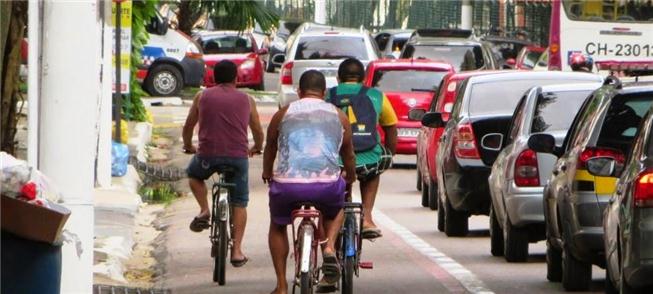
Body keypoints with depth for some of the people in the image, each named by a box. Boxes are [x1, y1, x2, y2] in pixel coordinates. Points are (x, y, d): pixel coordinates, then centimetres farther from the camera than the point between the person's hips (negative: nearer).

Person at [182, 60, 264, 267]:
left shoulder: (203, 97, 11)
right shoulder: (246, 100, 13)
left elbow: (188, 126, 21)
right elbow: (258, 131, 21)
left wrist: (188, 146, 40)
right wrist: (257, 148, 43)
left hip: (208, 154, 0)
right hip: (238, 156, 0)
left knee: (194, 173, 32)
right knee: (239, 203, 12)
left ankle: (204, 211, 11)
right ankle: (237, 251, 6)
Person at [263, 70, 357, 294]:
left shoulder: (283, 114, 14)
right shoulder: (338, 116, 16)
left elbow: (270, 148, 28)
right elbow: (348, 155, 29)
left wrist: (267, 173, 49)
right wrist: (350, 177, 51)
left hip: (287, 183, -1)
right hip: (327, 185, 1)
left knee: (277, 226, 28)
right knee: (336, 211, 35)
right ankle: (329, 247, 6)